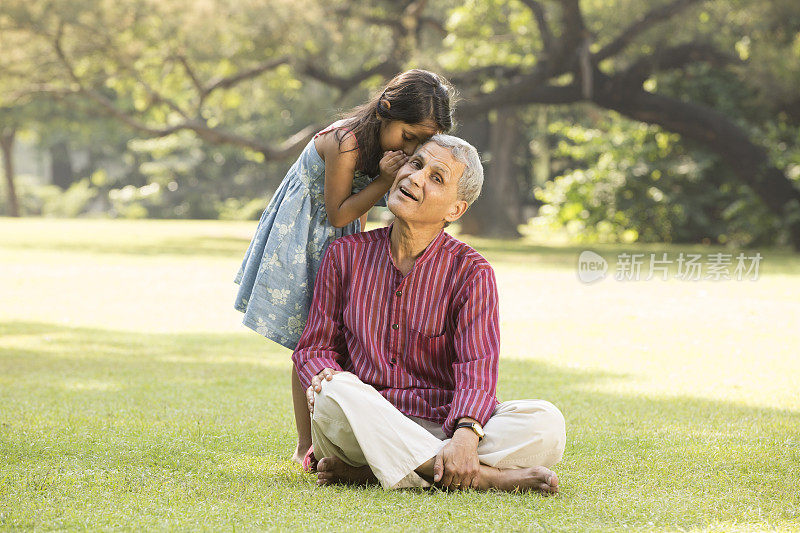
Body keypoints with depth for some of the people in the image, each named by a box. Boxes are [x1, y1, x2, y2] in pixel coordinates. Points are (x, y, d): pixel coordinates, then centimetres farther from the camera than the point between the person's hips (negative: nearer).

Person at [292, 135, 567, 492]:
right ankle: (487, 476, -34)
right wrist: (323, 376, -15)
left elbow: (477, 369, -12)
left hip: (441, 429, 0)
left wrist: (465, 436, -32)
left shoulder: (471, 272, 0)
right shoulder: (345, 255, 8)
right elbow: (315, 347, 11)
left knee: (545, 423, -27)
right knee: (334, 394, -35)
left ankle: (367, 472, -31)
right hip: (364, 425, 0)